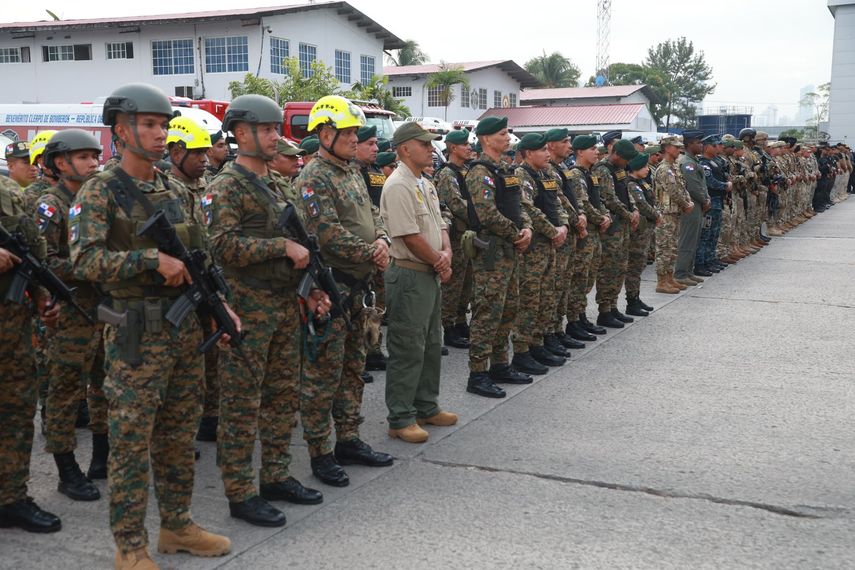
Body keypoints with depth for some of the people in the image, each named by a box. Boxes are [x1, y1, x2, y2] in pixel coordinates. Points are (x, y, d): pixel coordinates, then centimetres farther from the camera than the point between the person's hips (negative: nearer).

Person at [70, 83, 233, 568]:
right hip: (136, 334, -6)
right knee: (132, 441, 1)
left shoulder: (179, 194, 11)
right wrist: (152, 258, -23)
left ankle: (177, 526, 28)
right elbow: (85, 260, -19)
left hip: (187, 328, 6)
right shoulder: (100, 192, -7)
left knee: (180, 435, 14)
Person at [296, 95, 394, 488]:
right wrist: (371, 253, -13)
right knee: (323, 374, -2)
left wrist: (382, 240, -5)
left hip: (358, 287, 9)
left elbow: (373, 216, 17)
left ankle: (348, 441, 27)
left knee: (353, 368, 16)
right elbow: (329, 235, -22)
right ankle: (320, 454, 8)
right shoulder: (313, 180, -14)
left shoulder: (352, 173, 15)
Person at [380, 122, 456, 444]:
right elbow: (410, 236, -20)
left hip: (431, 274, 10)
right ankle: (401, 418, 5)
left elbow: (439, 225, 16)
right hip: (409, 275, -10)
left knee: (431, 344, 16)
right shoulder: (398, 186, -16)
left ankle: (427, 408, 28)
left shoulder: (425, 185, 15)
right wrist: (440, 263, -9)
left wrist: (446, 253, -4)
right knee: (408, 349, -4)